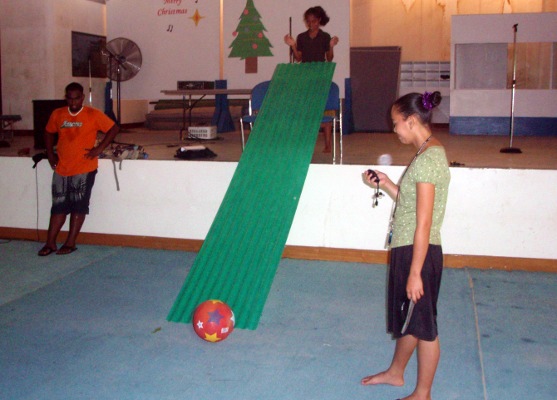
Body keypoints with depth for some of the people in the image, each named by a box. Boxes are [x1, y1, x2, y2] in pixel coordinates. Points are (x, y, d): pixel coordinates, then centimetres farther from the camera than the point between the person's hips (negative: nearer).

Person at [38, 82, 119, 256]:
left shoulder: (93, 114, -6)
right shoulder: (57, 114, 6)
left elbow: (113, 129, -3)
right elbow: (48, 132, 22)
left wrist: (99, 149, -9)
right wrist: (50, 154, 11)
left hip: (84, 169, -4)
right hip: (61, 169, 4)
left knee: (78, 206, 2)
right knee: (58, 206, 8)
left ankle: (70, 243, 11)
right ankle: (50, 243, 14)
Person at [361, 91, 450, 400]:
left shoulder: (428, 159, -21)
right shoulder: (427, 153, 9)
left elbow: (423, 223, -23)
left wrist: (415, 272, -21)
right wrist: (386, 183, 6)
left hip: (419, 252, -10)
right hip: (407, 249, 10)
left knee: (424, 326, 6)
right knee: (408, 319, 25)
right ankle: (395, 372, 44)